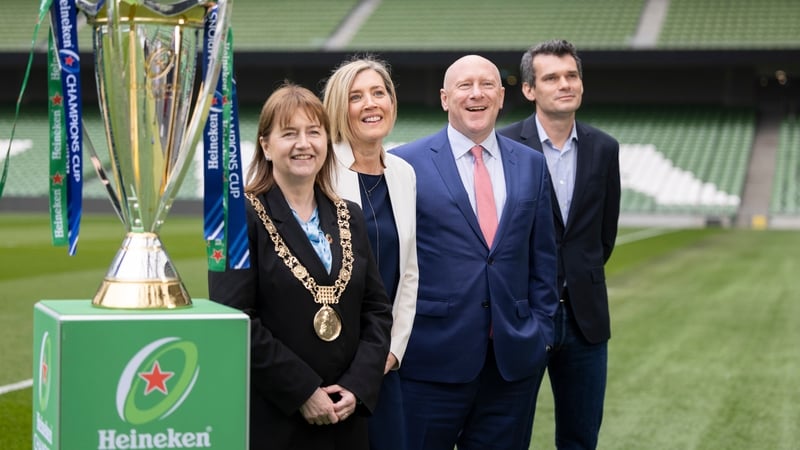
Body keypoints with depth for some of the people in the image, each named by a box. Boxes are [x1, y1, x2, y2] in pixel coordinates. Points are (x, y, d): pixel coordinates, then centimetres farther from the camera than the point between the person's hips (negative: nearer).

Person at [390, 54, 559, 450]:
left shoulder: (531, 165, 10)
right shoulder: (407, 164, -2)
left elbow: (542, 257, 14)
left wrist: (542, 328, 8)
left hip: (515, 359, 3)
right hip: (432, 358, -3)